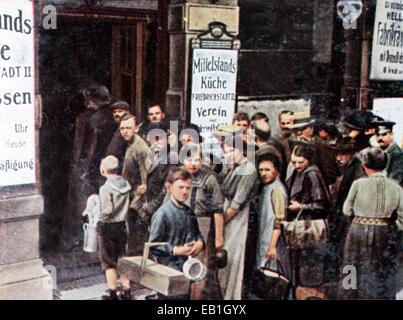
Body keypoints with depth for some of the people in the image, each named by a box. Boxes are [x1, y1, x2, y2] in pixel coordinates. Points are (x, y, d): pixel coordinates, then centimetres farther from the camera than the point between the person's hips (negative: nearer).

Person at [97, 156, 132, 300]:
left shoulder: (105, 188, -19)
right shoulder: (125, 184, -1)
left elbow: (107, 211, -21)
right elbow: (127, 206, 4)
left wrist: (99, 218, -4)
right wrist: (122, 217, 13)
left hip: (107, 227, -5)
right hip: (122, 225, 6)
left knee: (109, 262, 6)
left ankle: (112, 294, 13)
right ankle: (127, 292, 18)